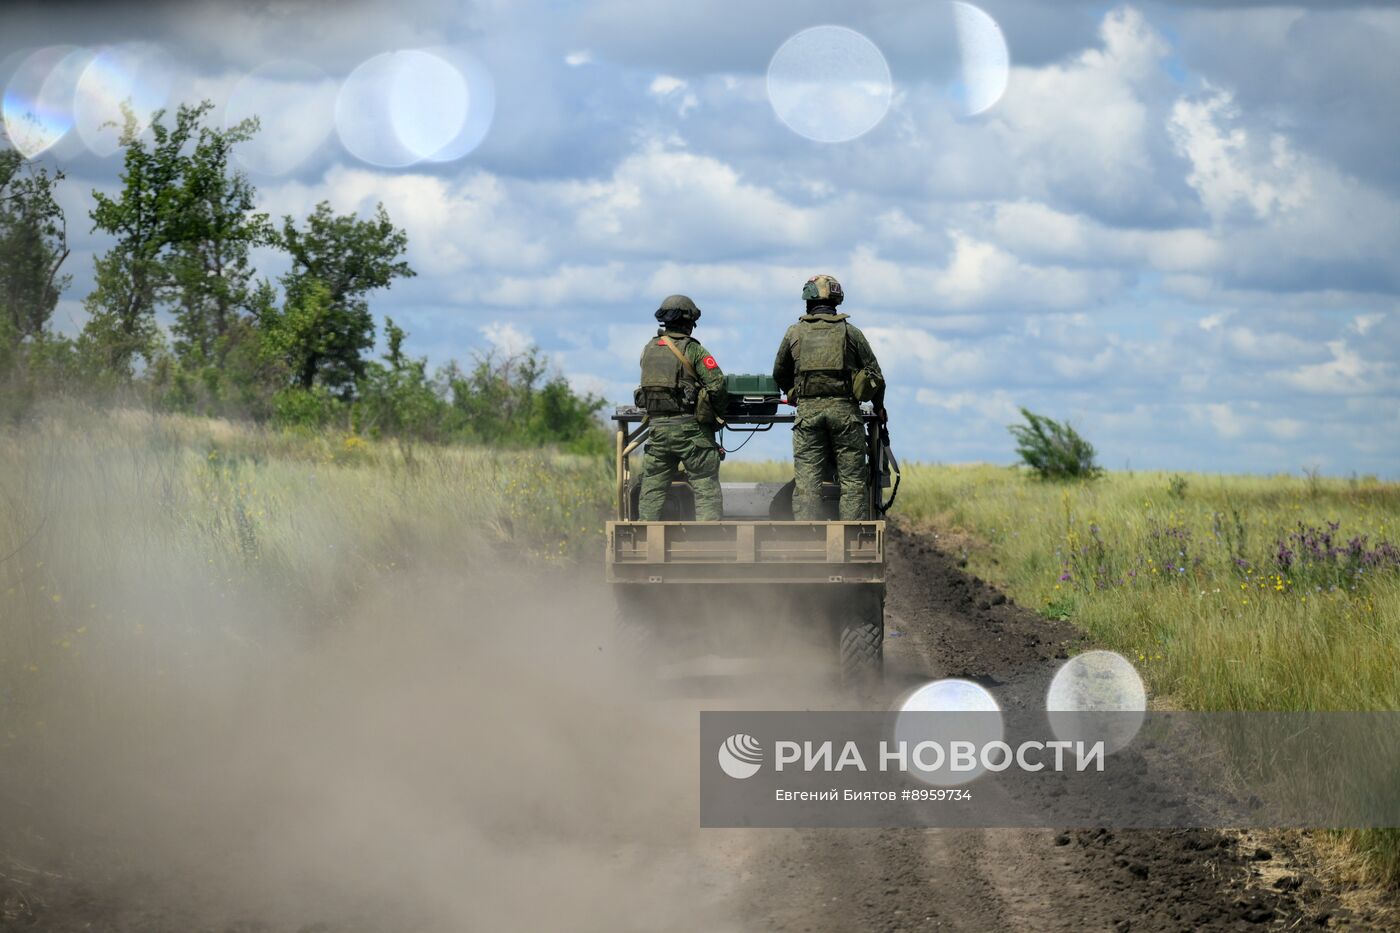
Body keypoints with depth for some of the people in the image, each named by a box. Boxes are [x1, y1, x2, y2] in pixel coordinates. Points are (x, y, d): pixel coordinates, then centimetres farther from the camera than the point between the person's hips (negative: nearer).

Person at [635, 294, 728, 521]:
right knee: (706, 487, -2)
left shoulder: (649, 349, 10)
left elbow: (649, 383, 12)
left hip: (657, 426, 5)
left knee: (652, 489, 11)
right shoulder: (692, 349, -6)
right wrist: (718, 413, 3)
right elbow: (717, 384, -12)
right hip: (689, 427, -5)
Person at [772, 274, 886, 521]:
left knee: (806, 482, -1)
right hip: (844, 408, -1)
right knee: (853, 480, 1)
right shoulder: (850, 332, 8)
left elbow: (779, 375, 21)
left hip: (807, 410, 1)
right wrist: (879, 407, 26)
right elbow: (874, 373, 10)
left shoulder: (795, 333, 11)